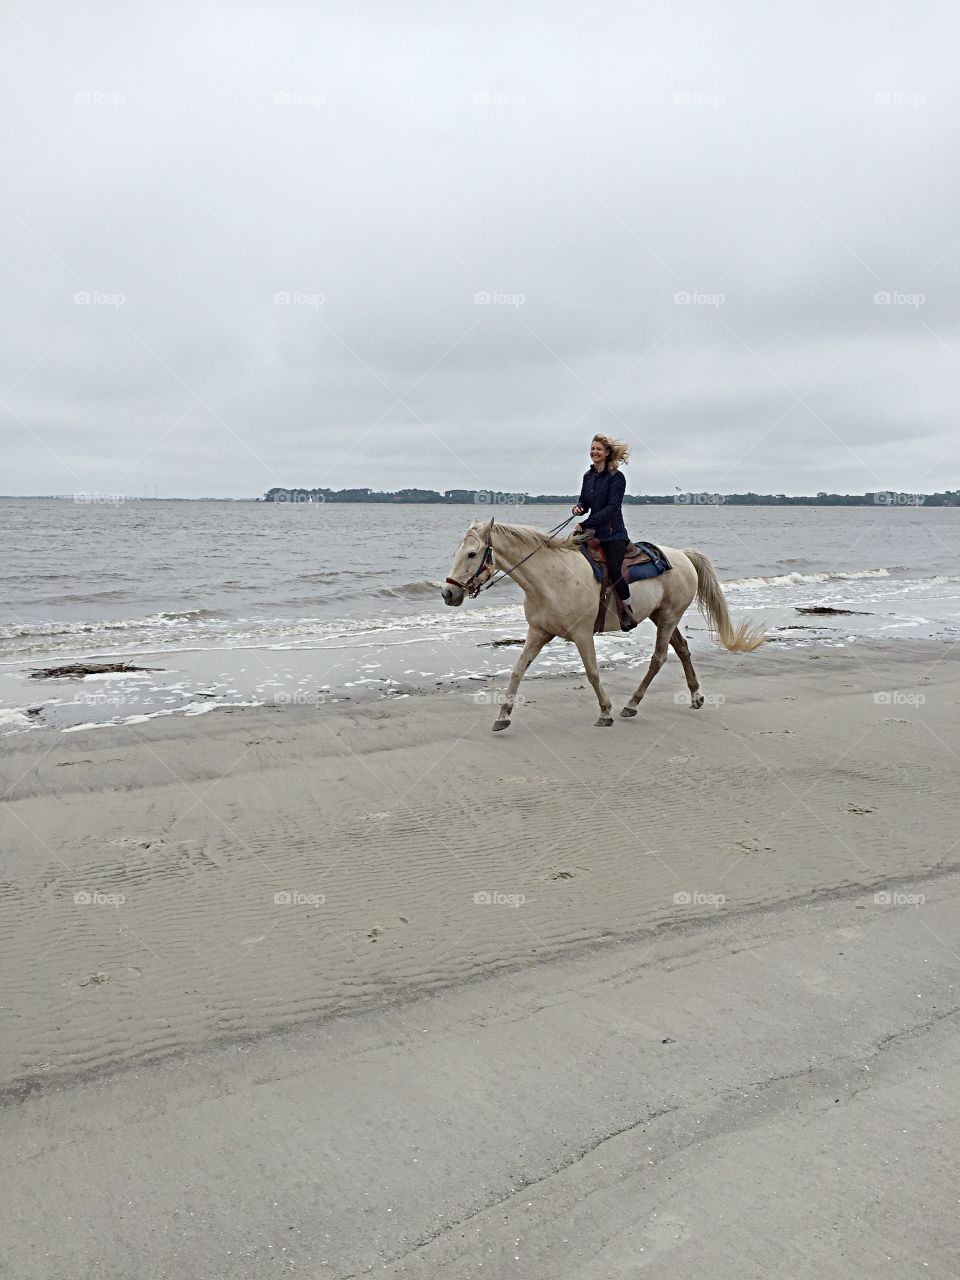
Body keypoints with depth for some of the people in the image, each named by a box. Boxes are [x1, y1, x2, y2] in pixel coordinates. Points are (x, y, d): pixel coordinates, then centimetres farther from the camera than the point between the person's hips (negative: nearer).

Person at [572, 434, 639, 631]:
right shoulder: (588, 476, 12)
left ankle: (629, 610, -3)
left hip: (613, 533, -7)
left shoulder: (616, 477, -8)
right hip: (593, 531, 7)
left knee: (614, 571, -20)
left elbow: (612, 507, -16)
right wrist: (578, 509, -8)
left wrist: (586, 524, -21)